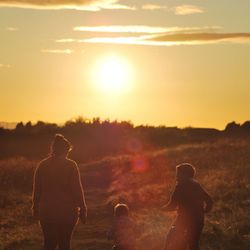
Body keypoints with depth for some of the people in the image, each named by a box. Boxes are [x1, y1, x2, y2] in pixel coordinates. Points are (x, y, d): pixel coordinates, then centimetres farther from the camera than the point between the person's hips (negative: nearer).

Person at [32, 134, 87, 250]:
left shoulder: (42, 165, 2)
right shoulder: (70, 165, -8)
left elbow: (36, 190, 7)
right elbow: (77, 189, -8)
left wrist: (35, 208, 18)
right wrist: (82, 210, -1)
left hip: (46, 211, 2)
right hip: (67, 211, -2)